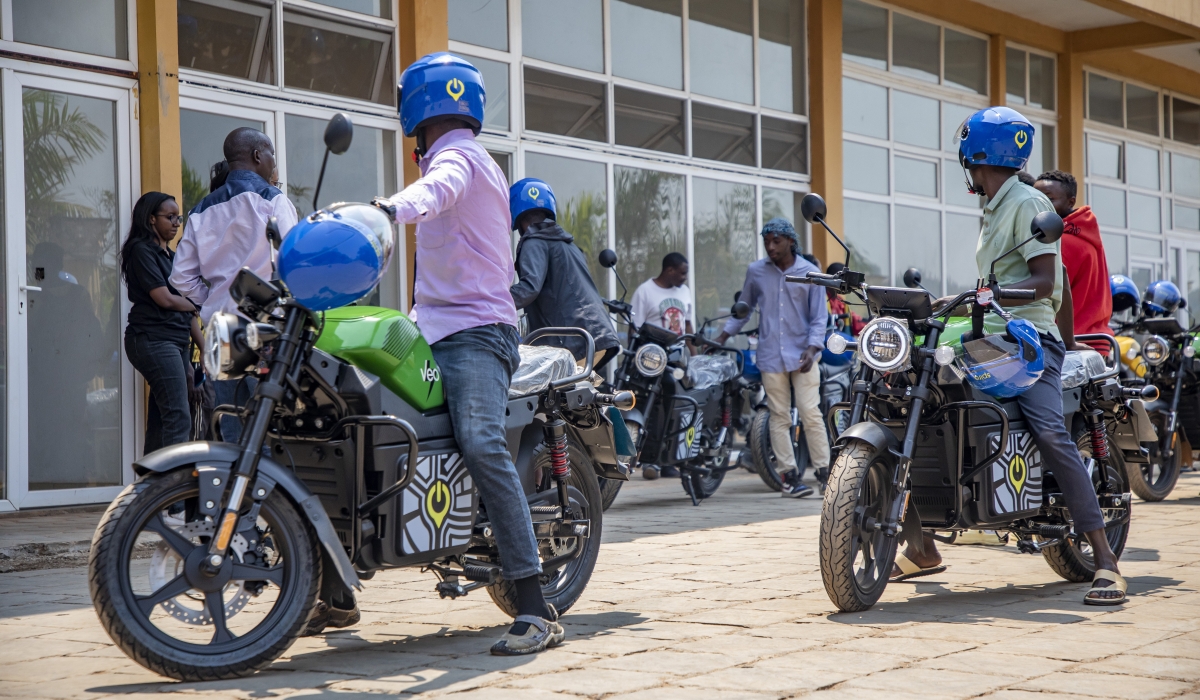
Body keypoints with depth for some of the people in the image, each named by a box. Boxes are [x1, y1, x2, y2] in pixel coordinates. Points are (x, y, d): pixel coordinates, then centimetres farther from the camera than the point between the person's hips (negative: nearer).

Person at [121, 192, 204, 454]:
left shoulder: (171, 256, 23)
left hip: (176, 342, 9)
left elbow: (187, 311, 19)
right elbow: (164, 299, -12)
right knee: (178, 419, -18)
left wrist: (205, 348, 12)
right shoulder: (142, 250, -4)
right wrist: (199, 305, 5)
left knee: (161, 422, 5)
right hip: (153, 341, -9)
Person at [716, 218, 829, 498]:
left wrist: (812, 349, -13)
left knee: (810, 413, -7)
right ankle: (789, 475, 5)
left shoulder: (810, 273, 1)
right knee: (779, 417, 2)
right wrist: (722, 336, 10)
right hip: (771, 356, 2)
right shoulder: (755, 272, 7)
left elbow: (819, 317, 1)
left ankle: (824, 471, -3)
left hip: (802, 356, -2)